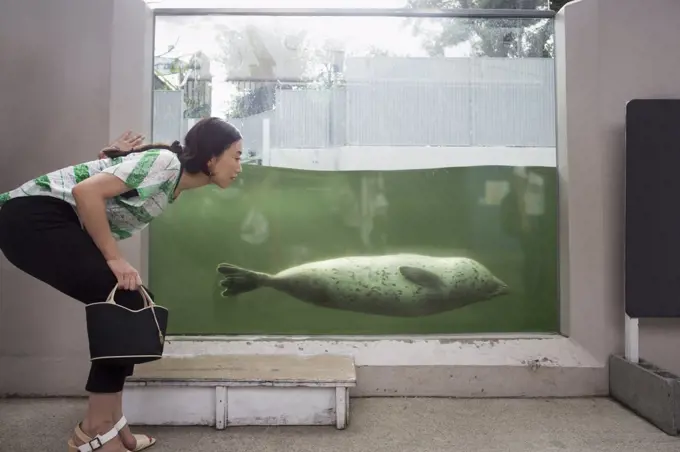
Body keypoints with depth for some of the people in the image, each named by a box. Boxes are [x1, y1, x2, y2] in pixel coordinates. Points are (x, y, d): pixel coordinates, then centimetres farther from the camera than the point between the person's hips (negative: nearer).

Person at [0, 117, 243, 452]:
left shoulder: (175, 182, 11)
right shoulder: (165, 162, -17)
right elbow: (86, 191, -25)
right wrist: (114, 259, -19)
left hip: (59, 224, 10)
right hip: (33, 216, -10)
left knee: (132, 305, 3)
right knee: (125, 303, -14)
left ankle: (109, 425, 11)